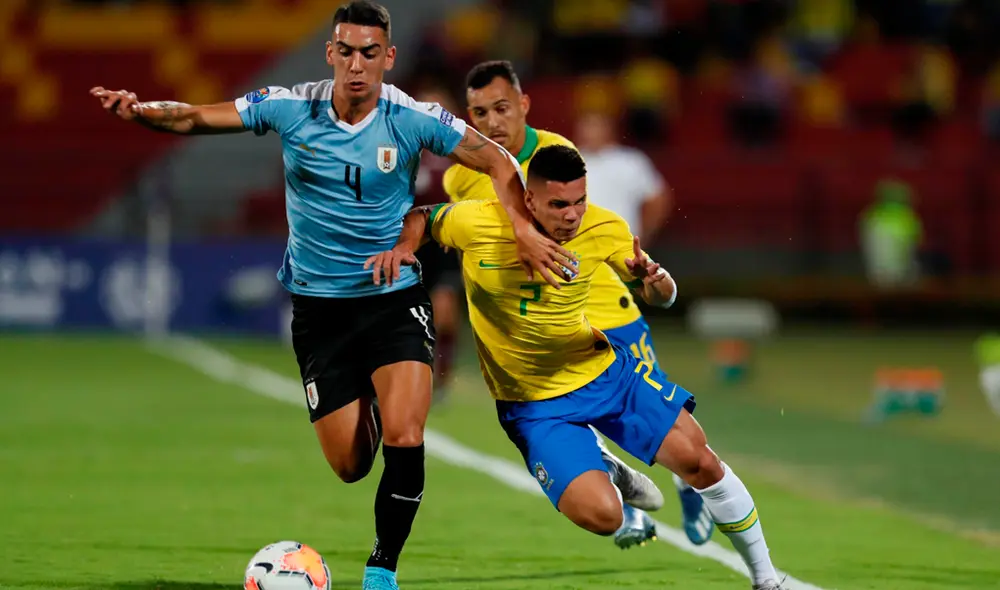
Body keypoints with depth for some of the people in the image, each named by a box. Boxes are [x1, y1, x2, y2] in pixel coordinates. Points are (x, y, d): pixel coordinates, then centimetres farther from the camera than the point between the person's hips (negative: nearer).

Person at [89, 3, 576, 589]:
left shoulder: (413, 119, -11)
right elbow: (193, 119, -6)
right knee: (350, 466, 4)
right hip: (318, 308, 2)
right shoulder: (290, 108, -8)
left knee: (404, 442, -21)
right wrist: (140, 110, -26)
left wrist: (525, 231, -17)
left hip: (395, 299, -1)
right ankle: (368, 404, 41)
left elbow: (498, 161, -4)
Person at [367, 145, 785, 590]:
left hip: (603, 370, 3)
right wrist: (402, 248, -20)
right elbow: (421, 217, 2)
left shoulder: (603, 229, -13)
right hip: (532, 402, -2)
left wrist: (653, 278, -27)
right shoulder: (476, 223, -20)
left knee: (699, 461, -4)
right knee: (601, 517, -19)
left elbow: (661, 298, -3)